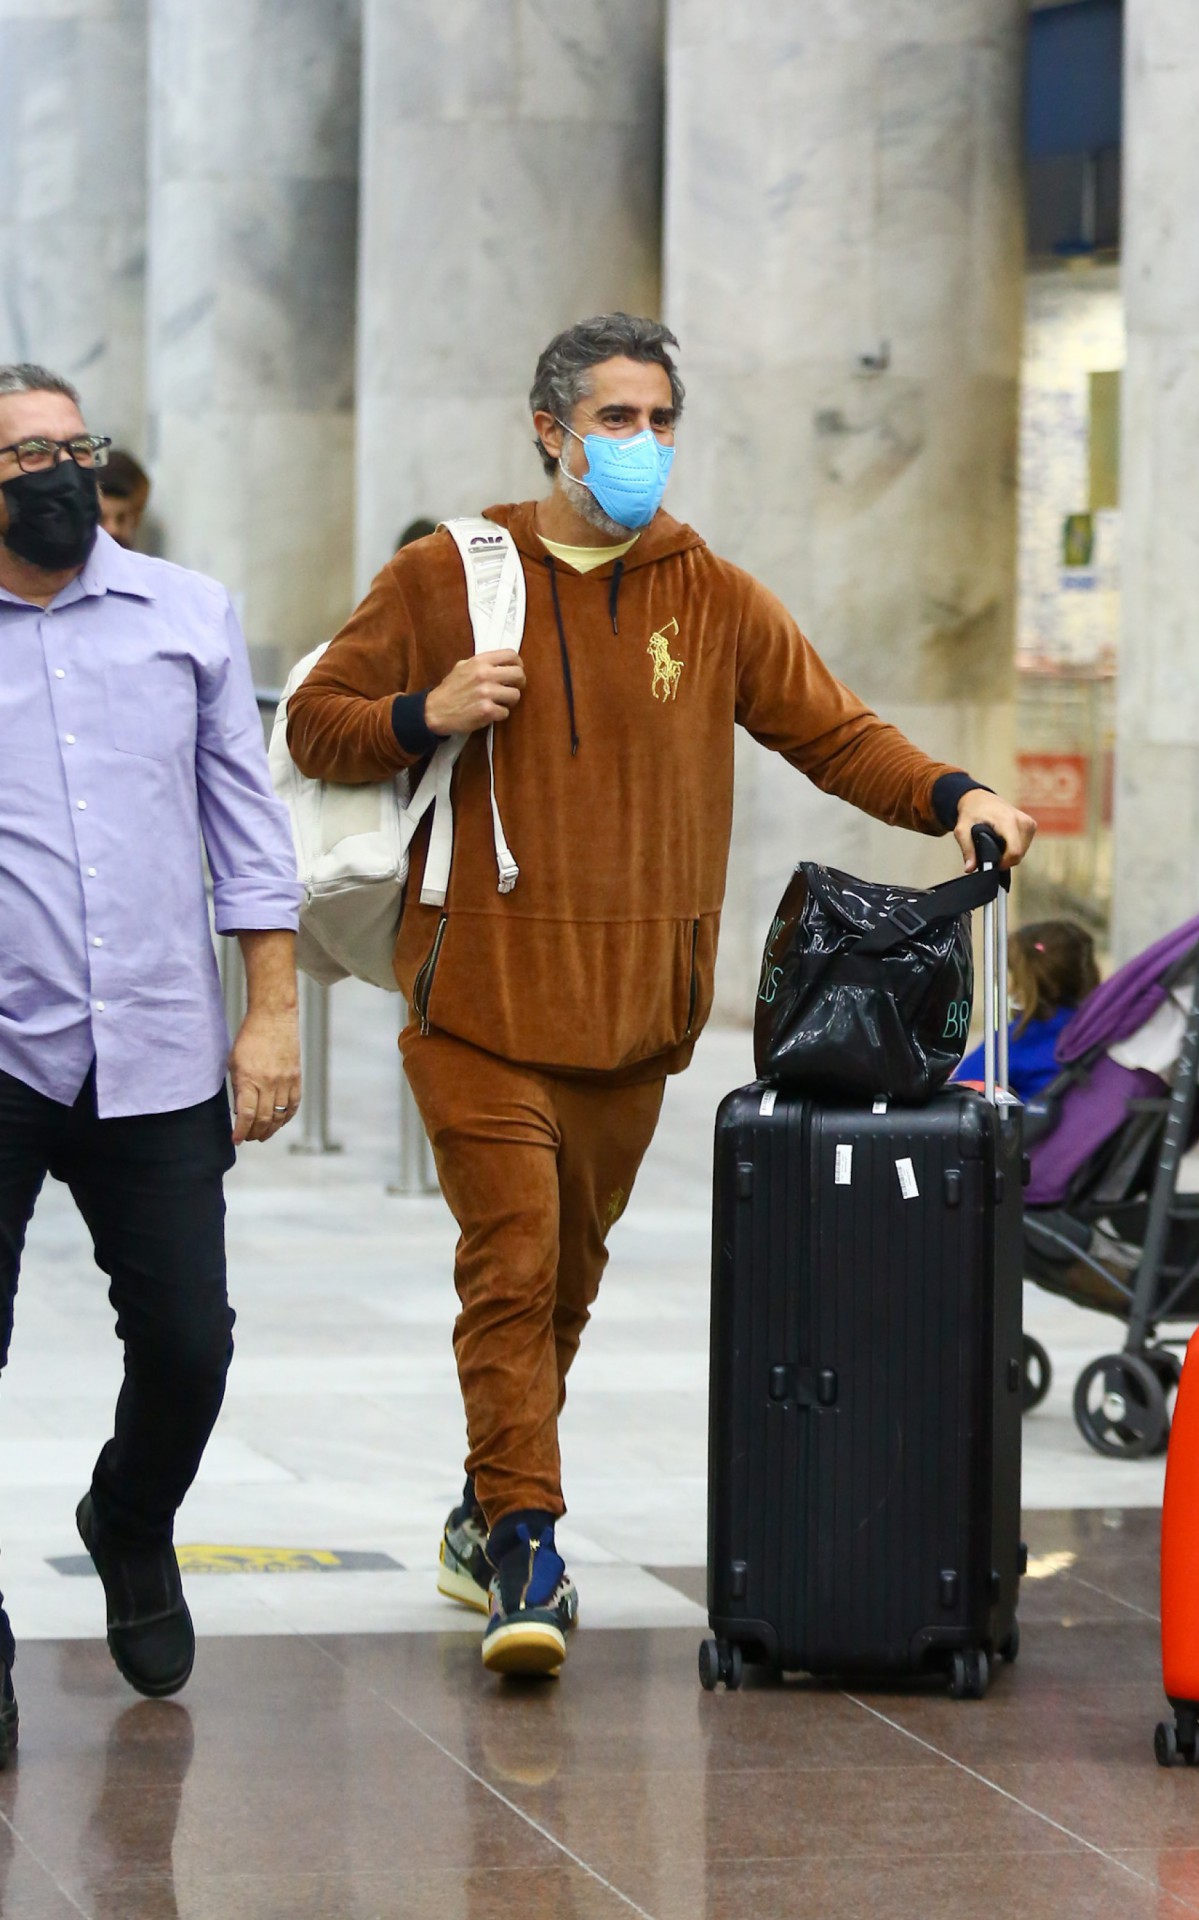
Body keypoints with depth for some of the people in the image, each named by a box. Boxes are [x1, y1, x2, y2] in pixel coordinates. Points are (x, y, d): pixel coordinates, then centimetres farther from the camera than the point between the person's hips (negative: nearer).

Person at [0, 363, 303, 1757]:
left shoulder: (187, 616, 9)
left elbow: (246, 819, 11)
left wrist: (274, 1012, 4)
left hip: (160, 1054, 2)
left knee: (187, 1344, 4)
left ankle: (132, 1532, 36)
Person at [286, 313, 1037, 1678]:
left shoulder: (713, 599, 10)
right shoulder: (442, 579, 4)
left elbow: (834, 734, 8)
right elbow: (317, 724, 9)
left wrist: (950, 797, -9)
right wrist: (424, 715, -11)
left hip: (633, 1003, 3)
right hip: (482, 994, -3)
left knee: (567, 1272, 12)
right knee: (512, 1258, -14)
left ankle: (489, 1517, 28)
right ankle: (526, 1549, -15)